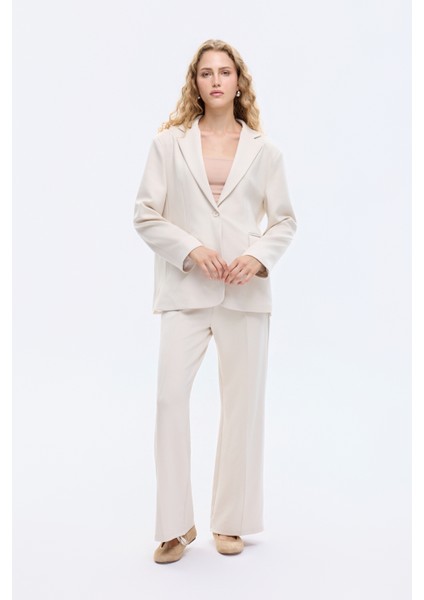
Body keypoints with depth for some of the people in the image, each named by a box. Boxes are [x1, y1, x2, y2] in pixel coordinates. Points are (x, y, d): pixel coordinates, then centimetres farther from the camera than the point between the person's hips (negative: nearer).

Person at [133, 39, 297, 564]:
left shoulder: (263, 150, 8)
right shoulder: (169, 143, 5)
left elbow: (284, 219, 9)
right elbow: (145, 215, 2)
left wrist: (259, 257, -10)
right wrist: (190, 250, -13)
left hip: (246, 292, 2)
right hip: (186, 289, -1)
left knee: (243, 404, 6)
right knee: (170, 397, -9)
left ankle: (231, 521, 22)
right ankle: (175, 525, 7)